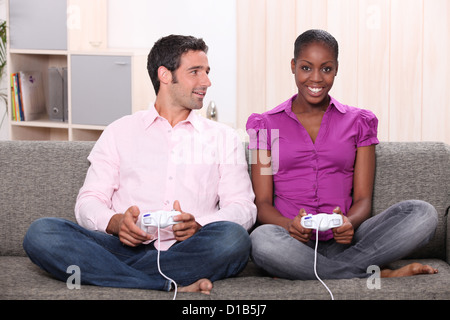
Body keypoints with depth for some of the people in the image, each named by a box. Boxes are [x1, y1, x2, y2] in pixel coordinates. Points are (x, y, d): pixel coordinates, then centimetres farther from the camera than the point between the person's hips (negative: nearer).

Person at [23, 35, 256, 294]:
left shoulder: (224, 138, 19)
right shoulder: (120, 132, 19)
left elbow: (243, 207, 8)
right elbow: (89, 201, 11)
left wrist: (199, 226, -14)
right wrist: (116, 222, -13)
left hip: (187, 253, 0)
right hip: (127, 247, 1)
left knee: (233, 238, -34)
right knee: (41, 232, -25)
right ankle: (175, 286, -32)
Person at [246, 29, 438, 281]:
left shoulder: (359, 122, 15)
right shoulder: (266, 124, 12)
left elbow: (363, 198, 8)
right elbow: (262, 203, 4)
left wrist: (349, 222, -17)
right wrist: (288, 225, -20)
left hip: (343, 241, 2)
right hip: (295, 241, -1)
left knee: (424, 213, -24)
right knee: (262, 239, -38)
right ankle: (380, 274, -25)